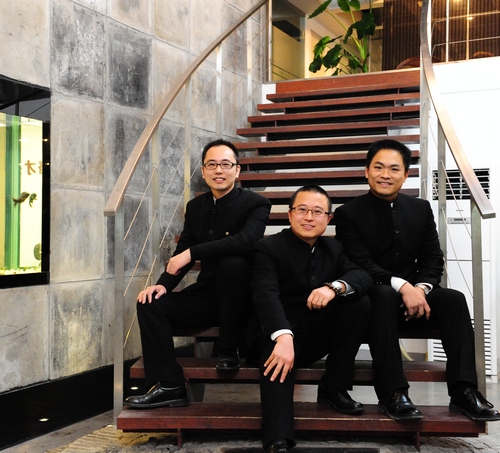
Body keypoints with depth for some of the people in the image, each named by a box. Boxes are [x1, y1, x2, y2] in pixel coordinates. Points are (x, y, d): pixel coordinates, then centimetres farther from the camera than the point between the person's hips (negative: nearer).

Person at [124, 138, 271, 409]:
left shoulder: (255, 203, -8)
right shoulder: (196, 207, 10)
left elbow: (247, 240, -29)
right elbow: (181, 253, 9)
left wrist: (192, 253, -31)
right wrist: (163, 284, -11)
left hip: (240, 296, -5)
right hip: (207, 293, 5)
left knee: (232, 263, -36)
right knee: (150, 304, -12)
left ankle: (229, 350, -18)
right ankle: (169, 386, -12)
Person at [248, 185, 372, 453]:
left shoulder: (333, 249, 10)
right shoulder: (268, 248, -6)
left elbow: (363, 276, -7)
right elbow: (266, 295, -23)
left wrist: (334, 287, -32)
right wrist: (283, 337, -43)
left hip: (318, 335, 5)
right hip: (278, 334, -5)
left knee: (359, 302, -16)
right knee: (278, 359, -38)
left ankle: (334, 388, -10)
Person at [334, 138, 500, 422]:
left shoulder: (421, 209, 11)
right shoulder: (349, 214, -3)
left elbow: (433, 259, 5)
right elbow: (360, 265, -14)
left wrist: (421, 288, -17)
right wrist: (401, 286, -29)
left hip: (414, 294, 4)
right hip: (371, 298, -4)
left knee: (454, 299, -24)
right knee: (385, 296, -37)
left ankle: (463, 391, -27)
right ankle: (393, 393, -37)